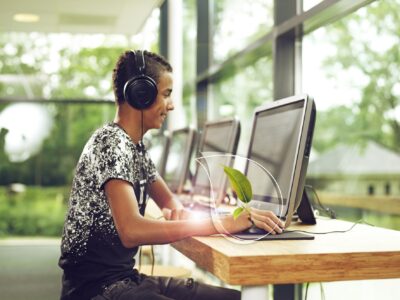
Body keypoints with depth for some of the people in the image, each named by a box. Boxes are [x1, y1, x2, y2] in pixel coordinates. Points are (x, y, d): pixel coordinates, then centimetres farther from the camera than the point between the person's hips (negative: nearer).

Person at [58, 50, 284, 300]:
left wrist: (178, 211, -4)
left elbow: (168, 200, 22)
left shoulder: (137, 147, 12)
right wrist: (223, 223, -31)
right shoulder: (111, 144, -18)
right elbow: (131, 231, -31)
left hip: (126, 277, 9)